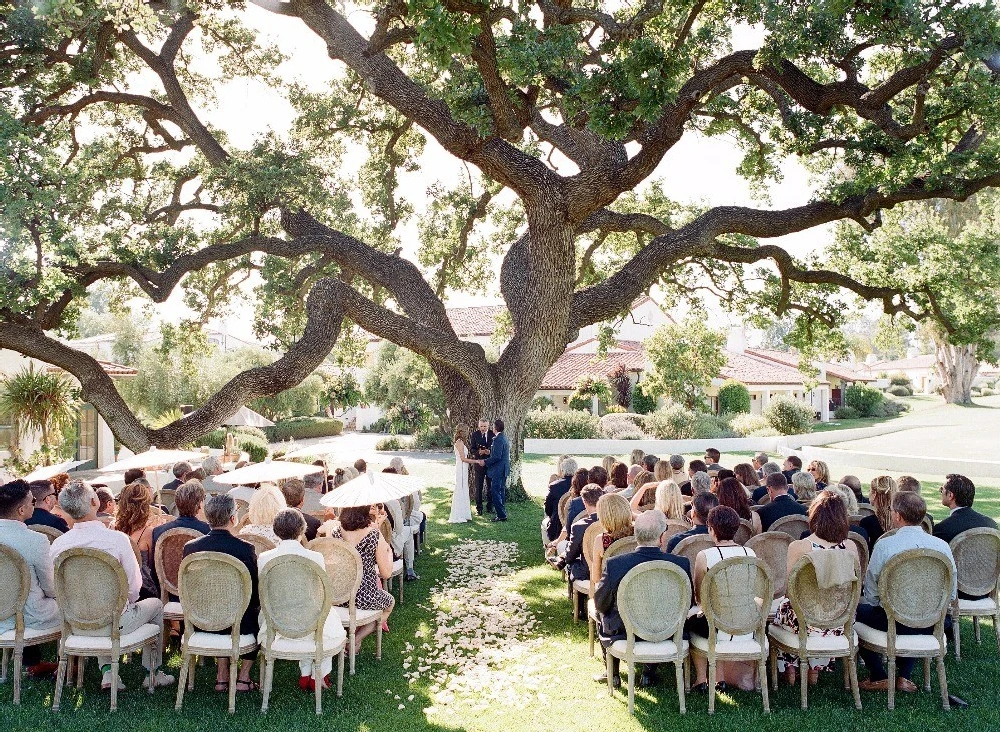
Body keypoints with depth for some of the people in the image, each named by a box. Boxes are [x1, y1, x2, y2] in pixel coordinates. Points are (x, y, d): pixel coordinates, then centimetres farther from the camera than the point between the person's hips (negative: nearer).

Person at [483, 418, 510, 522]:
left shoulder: (498, 439, -19)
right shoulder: (505, 438, 13)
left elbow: (497, 456, -23)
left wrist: (485, 462, -12)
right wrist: (489, 452, 15)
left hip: (498, 470, -10)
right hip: (504, 470, 10)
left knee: (495, 492, -6)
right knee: (501, 492, 15)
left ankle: (501, 515, -6)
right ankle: (502, 514, 21)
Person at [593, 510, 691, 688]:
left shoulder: (613, 564, -24)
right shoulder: (682, 564, -21)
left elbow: (601, 604, -8)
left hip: (623, 633, -1)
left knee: (602, 615, 29)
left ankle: (612, 673, 40)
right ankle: (649, 673, 37)